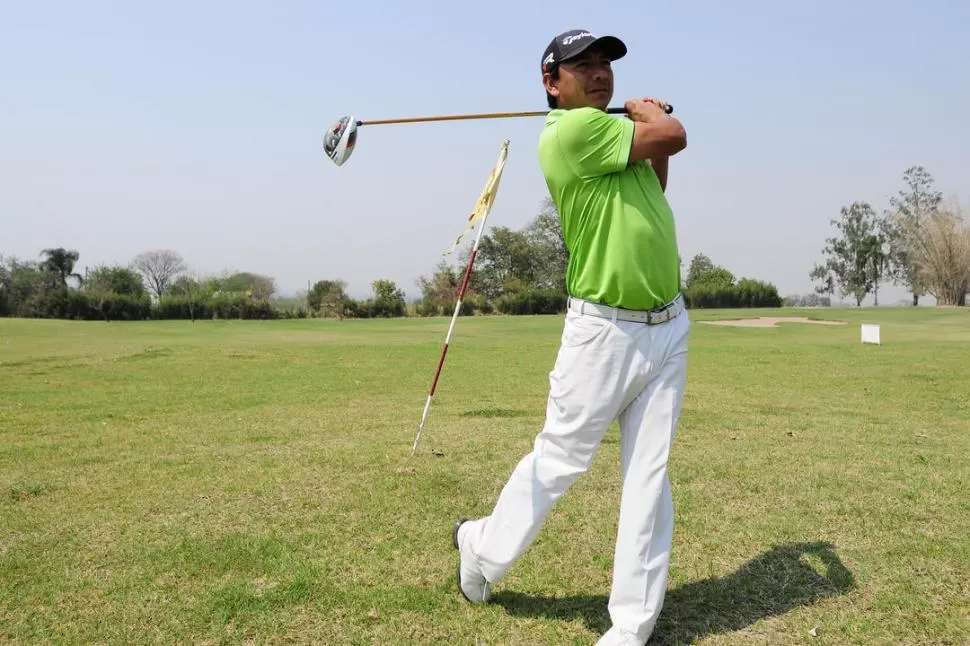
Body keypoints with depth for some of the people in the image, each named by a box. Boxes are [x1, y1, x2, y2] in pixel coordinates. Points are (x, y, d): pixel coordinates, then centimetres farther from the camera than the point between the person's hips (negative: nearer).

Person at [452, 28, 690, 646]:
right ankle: (484, 547, 34)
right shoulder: (570, 131, -14)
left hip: (668, 327, 7)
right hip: (605, 331, -7)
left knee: (649, 475, 6)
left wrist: (649, 124, 17)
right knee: (559, 460, 7)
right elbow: (675, 134, -15)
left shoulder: (615, 129, 14)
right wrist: (646, 111, 6)